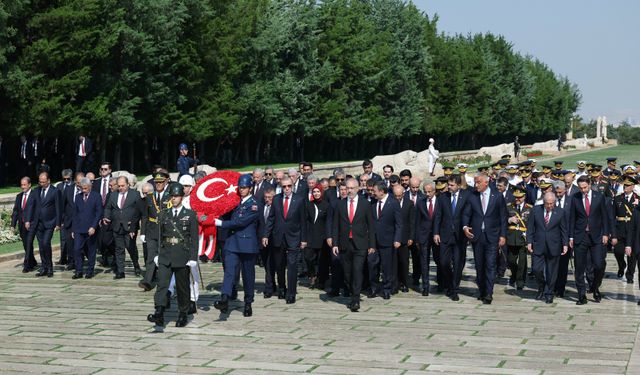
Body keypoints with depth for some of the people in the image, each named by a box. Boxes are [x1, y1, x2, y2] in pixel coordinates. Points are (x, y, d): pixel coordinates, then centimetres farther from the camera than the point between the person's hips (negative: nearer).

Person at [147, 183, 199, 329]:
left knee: (182, 286, 7)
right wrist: (157, 254, 6)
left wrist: (193, 258, -8)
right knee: (162, 284, -12)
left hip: (182, 256, -2)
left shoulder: (190, 215, 1)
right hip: (165, 255, 2)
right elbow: (159, 236, 12)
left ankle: (183, 315, 20)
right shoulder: (164, 214, 10)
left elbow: (194, 238, -2)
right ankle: (159, 314, -21)